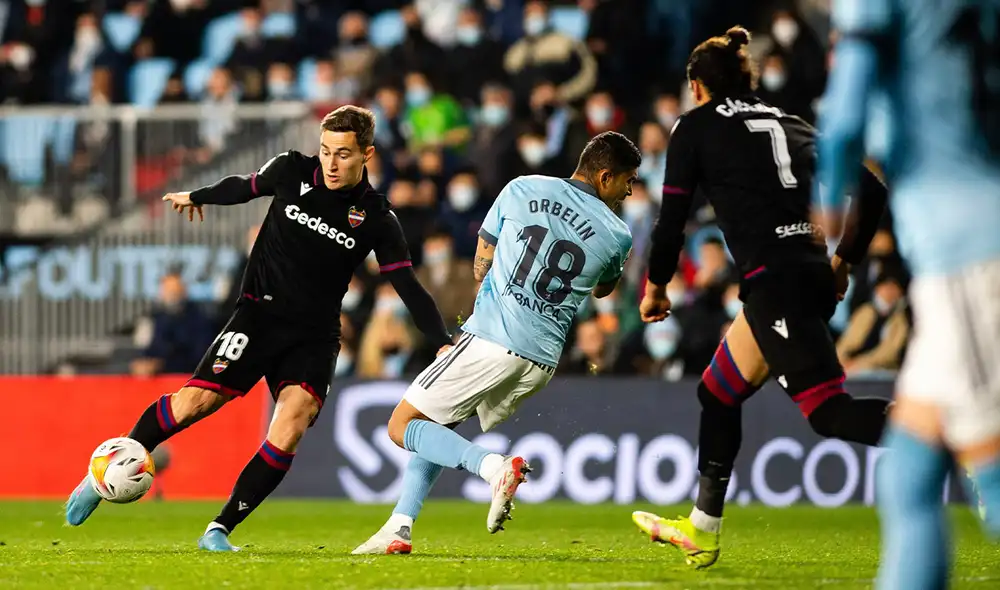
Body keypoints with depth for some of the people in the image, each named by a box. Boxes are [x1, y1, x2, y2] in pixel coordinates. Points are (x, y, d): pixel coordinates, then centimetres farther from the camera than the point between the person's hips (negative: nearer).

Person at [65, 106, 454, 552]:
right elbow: (245, 187, 16)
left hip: (315, 334, 0)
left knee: (290, 427, -22)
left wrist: (444, 343, -16)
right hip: (261, 311, 0)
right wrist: (198, 196, 33)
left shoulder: (376, 218, -7)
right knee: (195, 401, -14)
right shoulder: (291, 171, -5)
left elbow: (408, 286, -5)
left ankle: (219, 531, -12)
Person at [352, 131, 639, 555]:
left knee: (403, 426, 3)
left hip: (490, 341, -4)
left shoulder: (522, 190, 2)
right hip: (542, 360, 4)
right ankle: (399, 529, 12)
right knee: (435, 427, 22)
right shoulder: (617, 236, 3)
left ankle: (495, 467, -17)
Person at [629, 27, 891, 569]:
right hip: (815, 276, 8)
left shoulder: (695, 127, 7)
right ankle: (701, 533, 30)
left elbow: (672, 219, 4)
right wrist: (843, 261, 26)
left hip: (773, 279, -8)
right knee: (718, 392, 23)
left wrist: (655, 288, 19)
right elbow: (871, 191, 15)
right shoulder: (793, 126, 22)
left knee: (828, 411, -15)